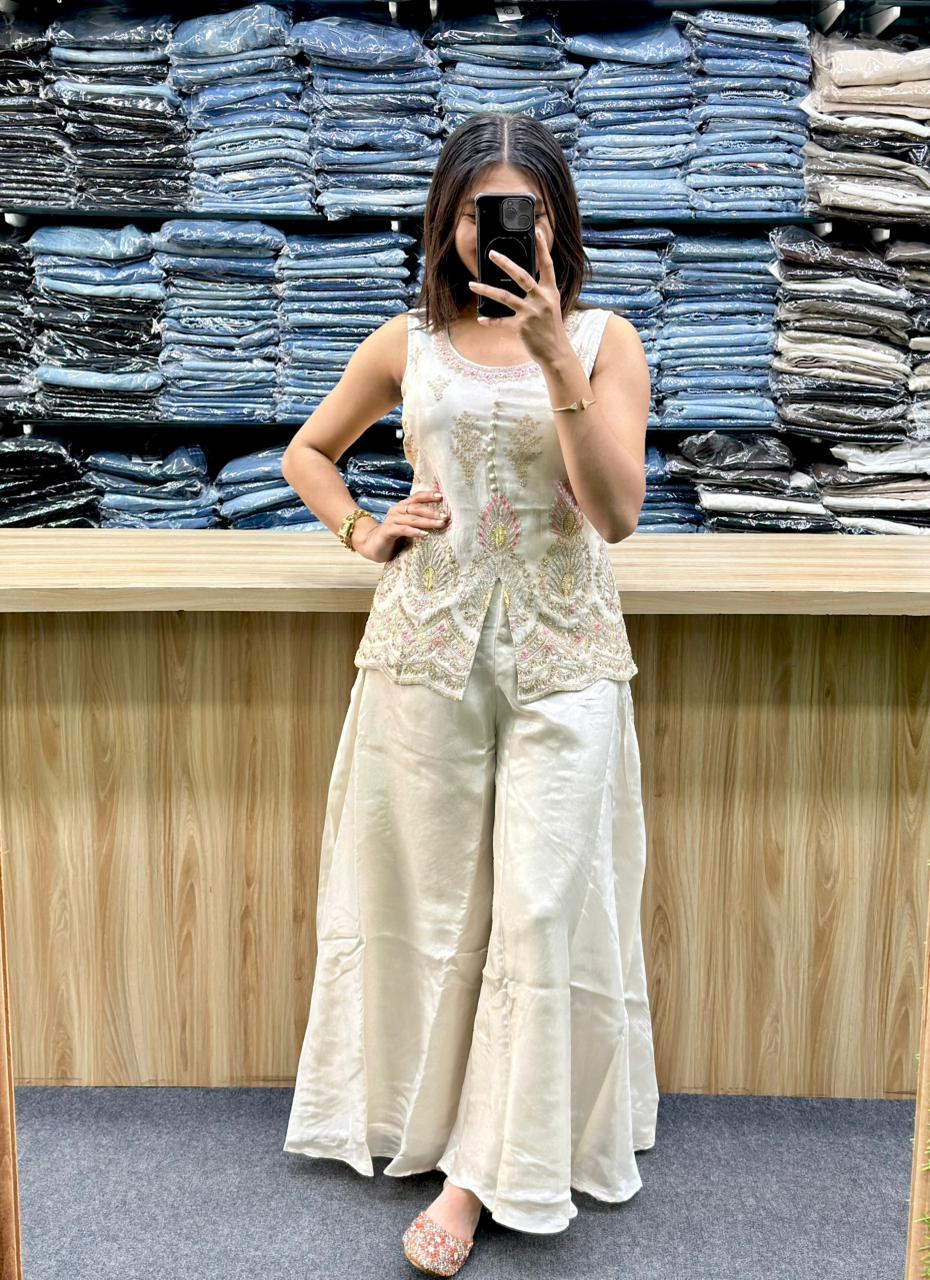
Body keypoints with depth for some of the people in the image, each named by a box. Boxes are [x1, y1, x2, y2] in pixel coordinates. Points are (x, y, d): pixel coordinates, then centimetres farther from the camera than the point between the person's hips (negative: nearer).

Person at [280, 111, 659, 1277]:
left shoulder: (603, 339, 1)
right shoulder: (407, 344, 5)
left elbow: (615, 510, -11)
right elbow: (306, 453, 19)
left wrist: (556, 361, -19)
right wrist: (364, 533, 1)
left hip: (562, 654, -1)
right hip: (426, 646, 1)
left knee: (541, 909, 0)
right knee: (428, 898, 10)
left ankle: (488, 1169, 15)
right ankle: (422, 1121, 32)